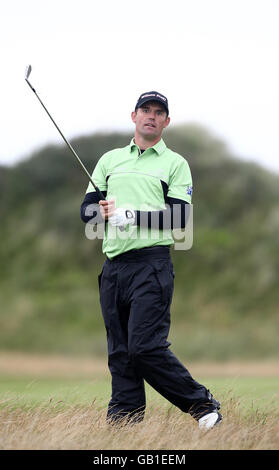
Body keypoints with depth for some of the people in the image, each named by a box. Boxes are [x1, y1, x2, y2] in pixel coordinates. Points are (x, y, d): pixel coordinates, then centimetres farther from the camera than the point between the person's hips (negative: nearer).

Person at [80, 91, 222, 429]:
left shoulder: (175, 164, 8)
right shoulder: (110, 160, 20)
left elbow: (180, 216, -5)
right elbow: (86, 209, 15)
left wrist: (132, 215, -14)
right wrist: (102, 211, -9)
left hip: (151, 264, -5)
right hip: (113, 265, 5)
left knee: (145, 347, -14)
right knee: (119, 352, 4)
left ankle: (202, 404, -2)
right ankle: (122, 421, 8)